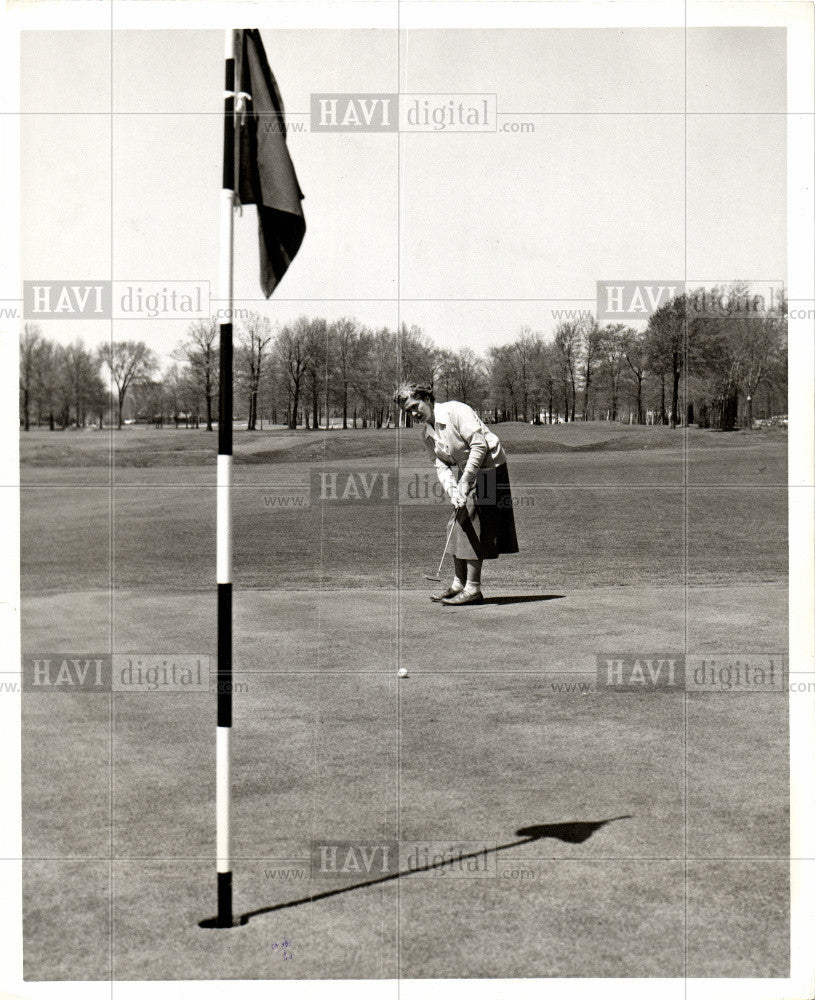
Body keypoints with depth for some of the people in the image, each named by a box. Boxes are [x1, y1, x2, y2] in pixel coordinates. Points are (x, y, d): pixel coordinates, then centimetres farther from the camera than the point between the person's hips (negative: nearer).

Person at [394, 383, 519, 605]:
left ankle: (473, 589, -10)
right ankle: (459, 584, 16)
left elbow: (480, 445, -23)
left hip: (487, 468, -8)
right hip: (464, 472, 9)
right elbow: (441, 465, 4)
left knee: (470, 521, -12)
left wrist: (465, 480, -24)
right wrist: (452, 490, -15)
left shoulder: (456, 411, -18)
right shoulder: (426, 433, 8)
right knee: (457, 525, 7)